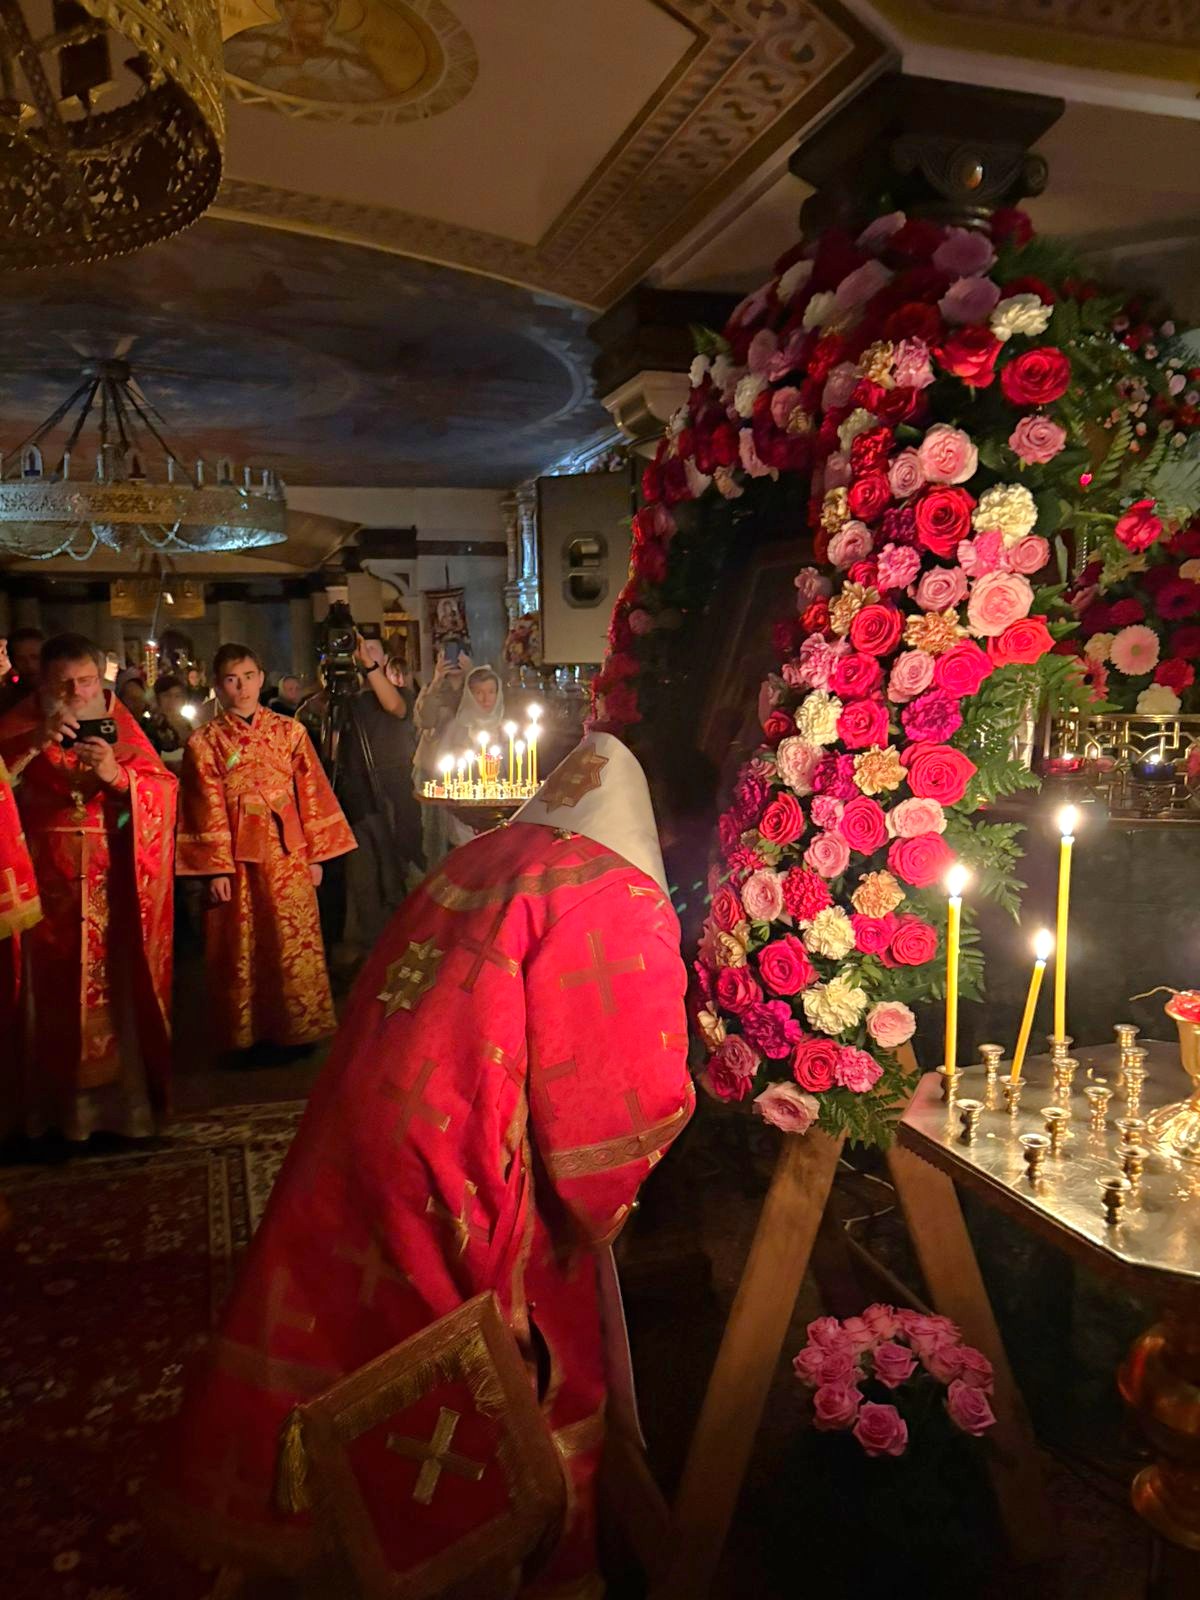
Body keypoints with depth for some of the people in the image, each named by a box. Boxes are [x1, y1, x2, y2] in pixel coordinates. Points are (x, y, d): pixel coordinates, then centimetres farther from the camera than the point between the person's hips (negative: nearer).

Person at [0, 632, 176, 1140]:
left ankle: (120, 1097, 13)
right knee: (51, 993, 2)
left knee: (114, 990, 2)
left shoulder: (118, 722, 5)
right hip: (44, 884, 0)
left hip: (111, 887, 1)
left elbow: (166, 791, -3)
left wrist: (116, 775, -20)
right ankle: (52, 1104, 14)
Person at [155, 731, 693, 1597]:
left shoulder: (471, 859, 5)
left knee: (361, 1345, 28)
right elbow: (635, 1095, -17)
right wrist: (596, 1208, -1)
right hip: (466, 1185, -7)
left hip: (359, 1138, 7)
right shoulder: (623, 902, -15)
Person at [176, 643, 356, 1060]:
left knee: (294, 946, 4)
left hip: (287, 854, 1)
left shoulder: (289, 731, 4)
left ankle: (296, 1029, 18)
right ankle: (245, 1037, 19)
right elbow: (207, 810, -2)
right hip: (236, 857, -1)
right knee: (240, 951, 6)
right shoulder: (204, 741, 2)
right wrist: (215, 869, -7)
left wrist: (316, 855, 1)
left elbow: (311, 794, 4)